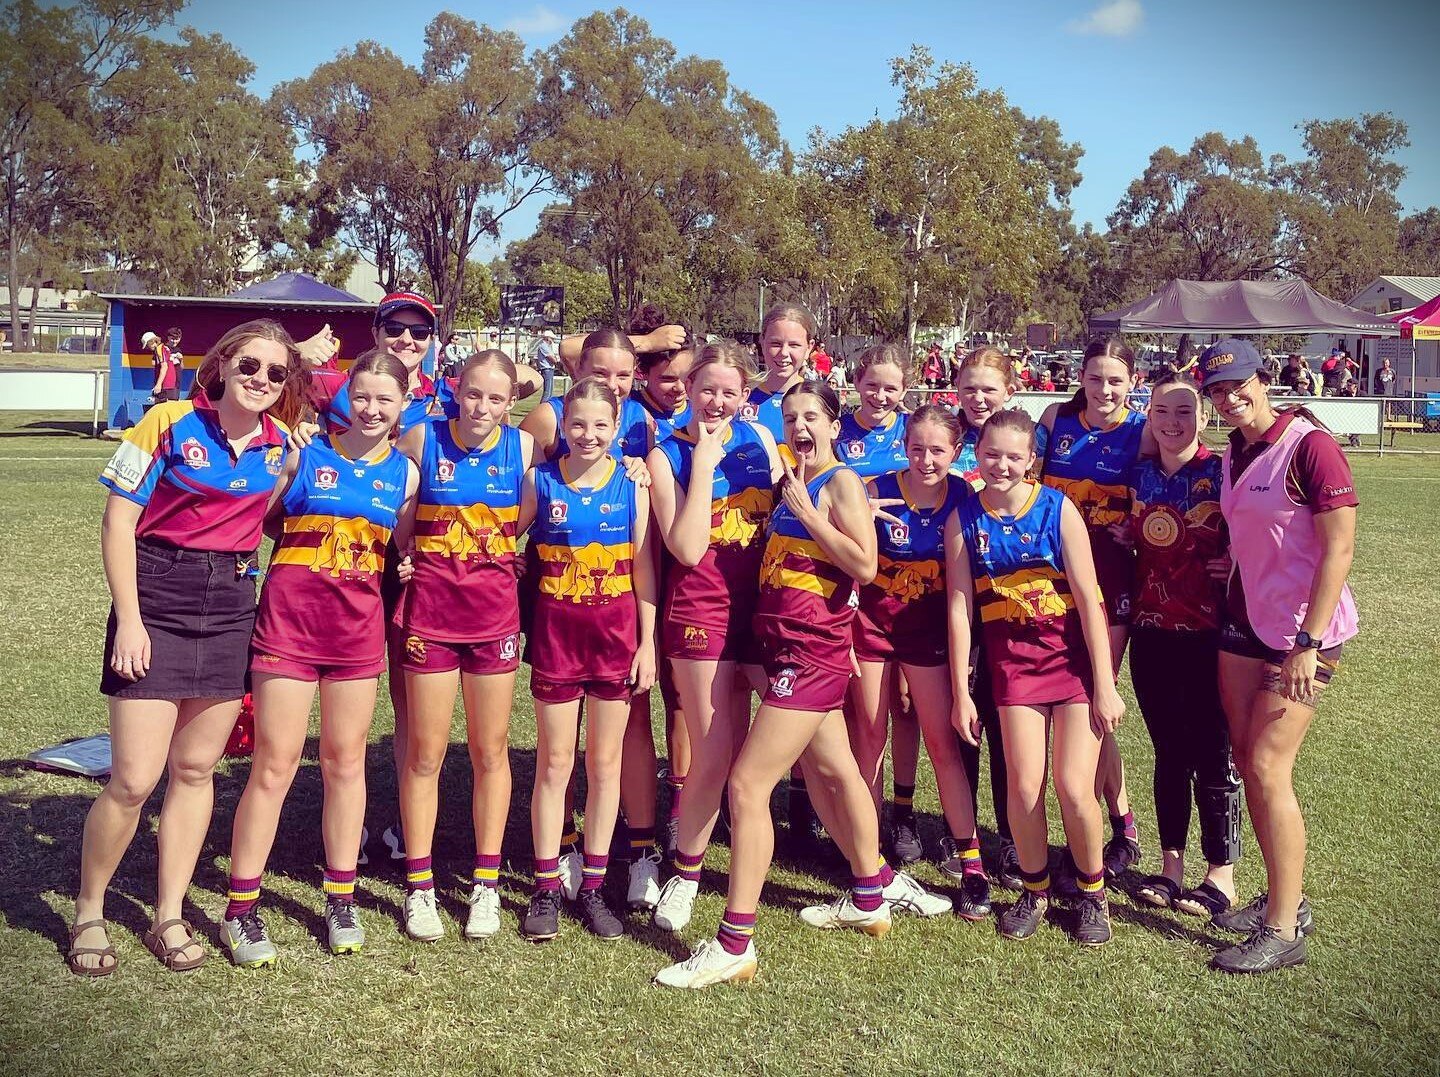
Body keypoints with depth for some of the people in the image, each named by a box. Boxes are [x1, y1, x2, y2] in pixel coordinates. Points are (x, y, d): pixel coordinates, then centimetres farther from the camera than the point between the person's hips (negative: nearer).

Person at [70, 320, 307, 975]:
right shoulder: (171, 423, -8)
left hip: (233, 608, 4)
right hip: (157, 599, -4)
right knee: (134, 779, -6)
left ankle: (168, 917, 23)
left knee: (196, 768, 10)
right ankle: (88, 913, 17)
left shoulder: (280, 442, 5)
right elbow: (118, 521, -8)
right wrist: (129, 618, -12)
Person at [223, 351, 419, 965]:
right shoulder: (305, 452, -2)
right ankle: (241, 908, 11)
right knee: (275, 764, -1)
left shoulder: (404, 472, 6)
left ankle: (340, 899, 25)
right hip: (291, 613, -3)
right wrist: (280, 467, -9)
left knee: (346, 760, 12)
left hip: (359, 621, 3)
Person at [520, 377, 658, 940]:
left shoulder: (632, 483, 0)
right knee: (554, 763, 5)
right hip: (556, 633, 0)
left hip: (617, 632, 1)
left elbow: (643, 567, 0)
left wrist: (648, 642, -2)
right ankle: (546, 889, 16)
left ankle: (593, 888, 19)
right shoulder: (540, 481, -1)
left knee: (605, 763, 8)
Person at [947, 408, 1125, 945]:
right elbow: (959, 606, -1)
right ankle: (1035, 890, 21)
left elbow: (1088, 597, -9)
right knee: (1024, 787, -4)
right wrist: (961, 694, -2)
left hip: (1075, 652, -2)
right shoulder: (964, 518, -3)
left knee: (1074, 787, -7)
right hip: (1013, 657, 2)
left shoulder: (1057, 507, -9)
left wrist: (1105, 685, -10)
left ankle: (1092, 892, 18)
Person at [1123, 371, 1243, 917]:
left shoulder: (1220, 472, -7)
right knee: (1168, 750, 13)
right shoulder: (1140, 474, 8)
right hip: (1151, 631, 5)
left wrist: (1235, 564, -20)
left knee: (1212, 751, 2)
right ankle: (1170, 864, 23)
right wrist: (1121, 535, 1)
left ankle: (1221, 873, 15)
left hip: (1207, 632, -5)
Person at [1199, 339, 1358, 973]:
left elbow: (1339, 548, -18)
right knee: (1246, 763, 9)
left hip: (1303, 633, -8)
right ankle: (1285, 900, 24)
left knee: (1267, 769, -9)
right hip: (1245, 624, 8)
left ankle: (1284, 929, 3)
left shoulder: (1310, 446, -14)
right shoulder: (1233, 457, 9)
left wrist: (1308, 645, -20)